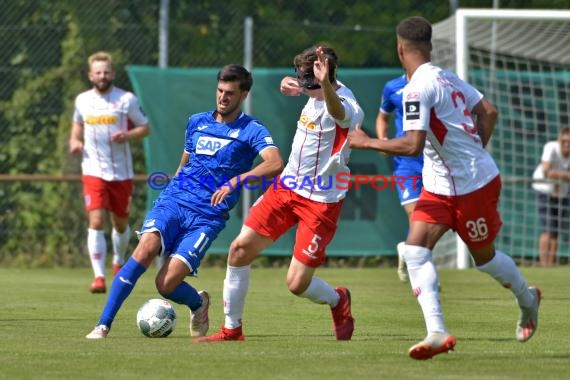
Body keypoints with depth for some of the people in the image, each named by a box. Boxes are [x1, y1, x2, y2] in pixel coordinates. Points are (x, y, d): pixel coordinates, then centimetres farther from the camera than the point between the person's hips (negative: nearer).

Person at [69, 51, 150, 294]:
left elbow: (145, 128, 2)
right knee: (96, 221, -16)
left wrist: (127, 135, -18)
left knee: (120, 223, 14)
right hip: (94, 171, 0)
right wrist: (75, 142, 1)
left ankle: (119, 262, 43)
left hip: (122, 172, 0)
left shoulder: (127, 99, -4)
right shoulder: (82, 100, 5)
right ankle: (99, 276, -17)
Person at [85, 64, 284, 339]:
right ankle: (103, 325, -25)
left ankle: (198, 304, 22)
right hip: (173, 202, 3)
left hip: (207, 217, -3)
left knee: (166, 284, -15)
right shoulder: (196, 122, 15)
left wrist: (237, 180, -31)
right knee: (145, 249, -27)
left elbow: (275, 163, -19)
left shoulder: (251, 131, -1)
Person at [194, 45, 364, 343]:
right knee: (240, 248, -2)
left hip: (321, 202, -7)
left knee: (297, 284, -8)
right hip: (288, 185, 7)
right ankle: (231, 329, 12)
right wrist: (287, 84, 2)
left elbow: (339, 113, -52)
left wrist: (325, 84, -72)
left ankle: (338, 301, 27)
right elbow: (292, 85, 27)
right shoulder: (317, 94, 0)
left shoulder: (347, 107, -24)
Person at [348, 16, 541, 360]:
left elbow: (413, 146, -28)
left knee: (484, 257, 11)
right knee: (415, 249, -8)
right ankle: (437, 332, -14)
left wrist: (366, 142, -17)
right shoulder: (448, 77, 6)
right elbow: (489, 111, 13)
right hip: (440, 186, 9)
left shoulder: (418, 88, -22)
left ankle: (528, 299, 39)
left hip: (473, 185, -9)